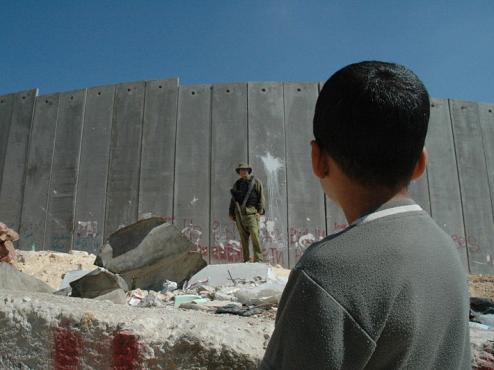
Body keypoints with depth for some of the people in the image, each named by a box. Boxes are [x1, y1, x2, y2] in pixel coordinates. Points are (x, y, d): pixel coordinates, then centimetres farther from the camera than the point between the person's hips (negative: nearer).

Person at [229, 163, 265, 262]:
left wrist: (260, 211, -10)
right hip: (239, 213, 4)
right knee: (243, 237, 3)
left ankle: (258, 259, -9)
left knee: (254, 234, -13)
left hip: (251, 212, -4)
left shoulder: (256, 181, 5)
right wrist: (231, 213, 15)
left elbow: (261, 197, 0)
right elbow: (233, 199, 21)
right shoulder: (237, 184, 18)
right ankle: (246, 260, 8)